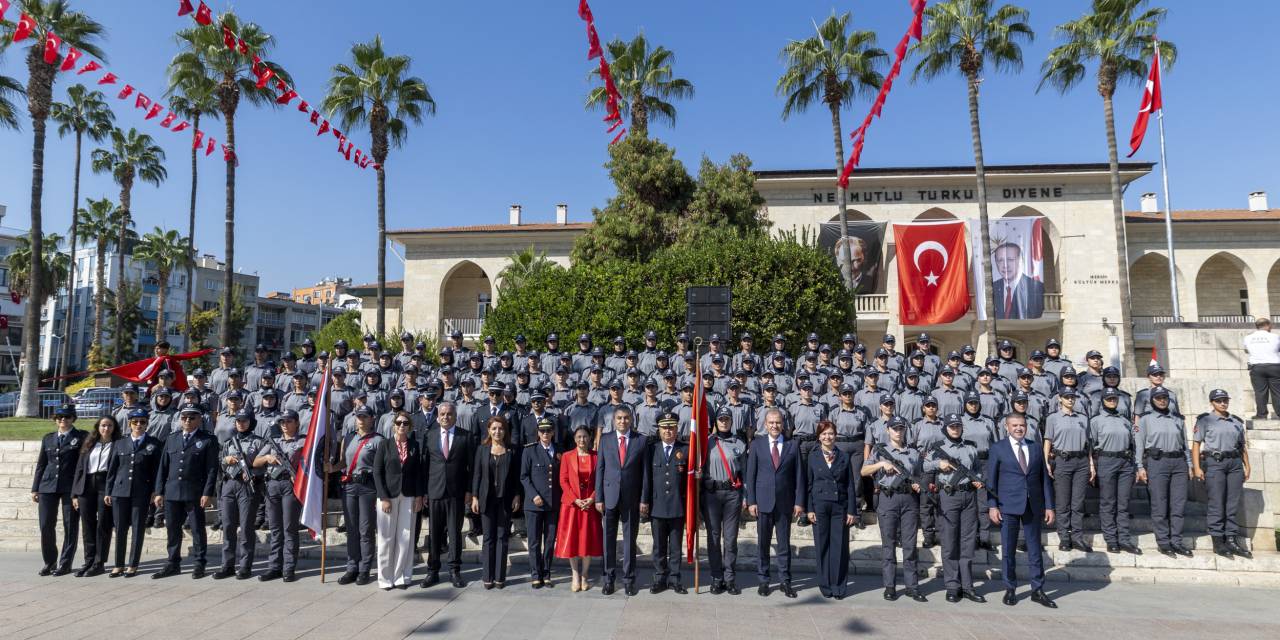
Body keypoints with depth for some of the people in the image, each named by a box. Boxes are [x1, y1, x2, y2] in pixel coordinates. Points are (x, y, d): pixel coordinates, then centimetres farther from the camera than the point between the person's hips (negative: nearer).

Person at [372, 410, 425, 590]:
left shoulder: (415, 446, 6)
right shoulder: (384, 444, 0)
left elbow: (419, 472, 8)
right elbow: (377, 472, -3)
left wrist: (419, 496, 0)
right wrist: (384, 498, -10)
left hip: (409, 496, 2)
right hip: (387, 496, -2)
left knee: (406, 538, 3)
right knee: (386, 538, 3)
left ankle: (401, 576, 13)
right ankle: (385, 578, 14)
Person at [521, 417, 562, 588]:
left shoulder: (559, 451, 8)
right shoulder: (530, 451, -1)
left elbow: (561, 477, 12)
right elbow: (524, 476, -2)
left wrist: (561, 497, 3)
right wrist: (534, 495, -12)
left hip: (554, 503, 3)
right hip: (534, 503, -3)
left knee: (550, 541, 7)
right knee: (534, 541, 3)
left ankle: (546, 574, 18)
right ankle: (535, 575, 14)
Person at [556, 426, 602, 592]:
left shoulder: (596, 456, 2)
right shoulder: (567, 457, 2)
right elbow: (563, 481, -2)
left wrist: (592, 499, -12)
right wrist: (575, 500, -12)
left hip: (590, 505, 0)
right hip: (571, 504, 0)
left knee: (589, 541, 3)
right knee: (571, 540, 2)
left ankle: (584, 577, 16)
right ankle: (575, 577, 16)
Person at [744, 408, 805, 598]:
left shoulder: (793, 445, 3)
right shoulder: (757, 444, 2)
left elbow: (799, 475, 3)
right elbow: (750, 474, 1)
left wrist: (799, 502, -2)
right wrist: (751, 501, -5)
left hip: (785, 502, 0)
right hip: (763, 502, 0)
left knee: (784, 543, 7)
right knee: (763, 543, 7)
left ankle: (785, 581, 17)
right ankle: (763, 580, 18)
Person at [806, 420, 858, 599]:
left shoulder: (844, 457, 6)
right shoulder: (812, 457, 4)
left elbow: (850, 485, 5)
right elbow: (809, 484, 4)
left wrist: (852, 511, -1)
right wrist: (809, 509, -3)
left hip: (840, 507, 0)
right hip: (820, 506, 0)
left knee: (840, 547, 1)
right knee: (822, 547, 4)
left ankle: (839, 587, 11)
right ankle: (825, 586, 15)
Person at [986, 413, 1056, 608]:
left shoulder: (1036, 447, 9)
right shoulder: (998, 448, 0)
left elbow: (1044, 478, 9)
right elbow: (991, 479, -1)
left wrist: (1049, 506, 5)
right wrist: (992, 506, -8)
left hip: (1033, 505, 3)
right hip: (1008, 506, -2)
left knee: (1035, 549, 8)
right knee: (1007, 550, 4)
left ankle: (1037, 590, 18)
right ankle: (1010, 589, 16)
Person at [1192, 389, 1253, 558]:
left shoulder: (1237, 421, 15)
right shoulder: (1205, 420, 1)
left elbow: (1243, 446, 18)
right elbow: (1196, 444, -3)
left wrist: (1247, 466, 10)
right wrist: (1196, 467, -10)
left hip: (1235, 463, 4)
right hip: (1214, 462, -4)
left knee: (1233, 503, 4)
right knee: (1217, 503, -4)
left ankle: (1232, 540, 10)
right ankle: (1218, 541, 1)